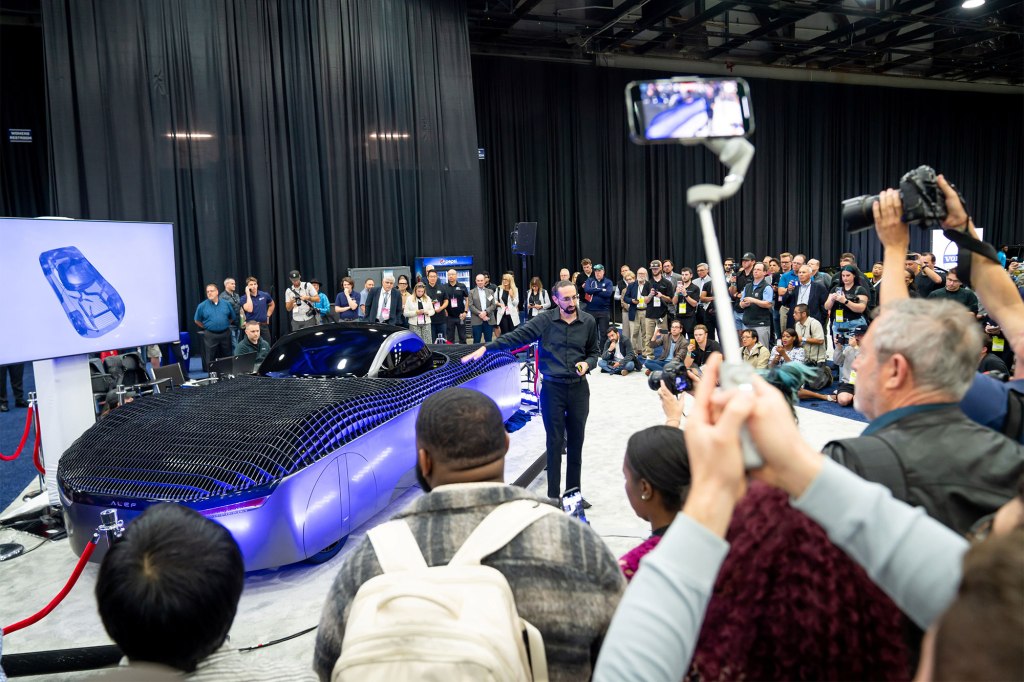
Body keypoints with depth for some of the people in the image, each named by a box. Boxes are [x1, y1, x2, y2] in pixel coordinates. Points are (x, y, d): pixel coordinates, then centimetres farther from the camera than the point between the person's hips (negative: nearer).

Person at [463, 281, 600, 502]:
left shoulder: (588, 321, 0)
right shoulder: (545, 320, -7)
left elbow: (595, 351, 12)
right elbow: (516, 336, -14)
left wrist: (587, 363, -10)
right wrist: (486, 347, -23)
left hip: (579, 388, 2)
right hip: (553, 388, -2)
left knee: (576, 442, 10)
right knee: (555, 442, 5)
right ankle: (553, 496, 15)